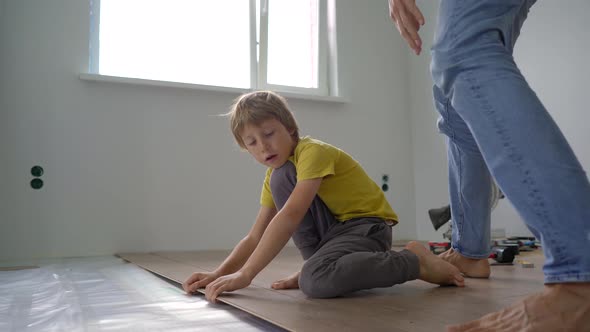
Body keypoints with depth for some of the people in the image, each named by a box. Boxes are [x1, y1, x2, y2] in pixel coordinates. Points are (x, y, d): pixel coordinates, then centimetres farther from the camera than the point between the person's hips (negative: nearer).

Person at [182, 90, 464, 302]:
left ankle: (413, 260, -13)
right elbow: (255, 238, 3)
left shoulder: (313, 151, -20)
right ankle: (317, 263, -2)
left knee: (314, 281, -35)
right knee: (280, 177, -12)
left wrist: (244, 275, -35)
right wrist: (219, 274, -13)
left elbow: (290, 216, -33)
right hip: (333, 227, 7)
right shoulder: (272, 176, 7)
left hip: (367, 224, -7)